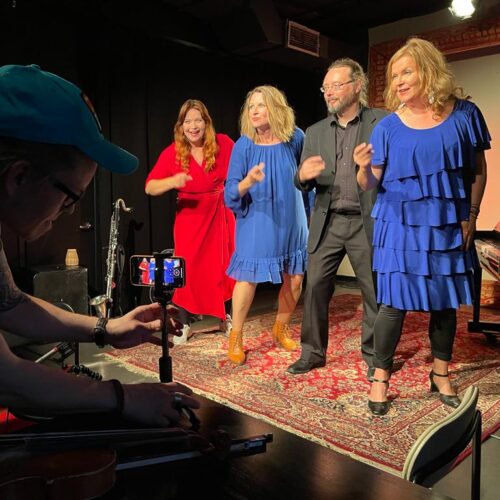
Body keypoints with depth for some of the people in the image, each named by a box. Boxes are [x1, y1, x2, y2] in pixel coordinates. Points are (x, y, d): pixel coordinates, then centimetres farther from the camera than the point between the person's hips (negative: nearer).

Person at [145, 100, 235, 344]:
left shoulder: (223, 144, -7)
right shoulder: (172, 153, -10)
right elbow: (149, 187, -15)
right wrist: (172, 181, -33)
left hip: (220, 215, 1)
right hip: (189, 218, -1)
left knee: (224, 267, 9)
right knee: (187, 270, -1)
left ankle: (227, 318, 28)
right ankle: (184, 325, 14)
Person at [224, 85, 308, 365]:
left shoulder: (295, 137, -6)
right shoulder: (244, 144, -10)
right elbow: (231, 192, -12)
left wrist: (310, 213, 8)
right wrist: (248, 181, -33)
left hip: (291, 222, 3)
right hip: (256, 224, -2)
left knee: (295, 279, 8)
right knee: (247, 278, -2)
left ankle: (281, 329, 32)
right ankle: (236, 337, 18)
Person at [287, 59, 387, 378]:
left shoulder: (383, 122, 0)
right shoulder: (315, 132, 11)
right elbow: (304, 183, 9)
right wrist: (303, 175, -14)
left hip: (366, 222, -3)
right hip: (327, 223, 3)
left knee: (375, 292, 5)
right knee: (315, 286, 5)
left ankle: (374, 357, 22)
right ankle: (313, 352, 20)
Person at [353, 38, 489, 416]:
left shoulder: (464, 114, 1)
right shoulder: (388, 126, -2)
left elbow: (478, 170, 7)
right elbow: (370, 184, -3)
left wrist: (471, 216, 0)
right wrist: (364, 168, -25)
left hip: (448, 226, 2)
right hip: (401, 226, -1)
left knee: (445, 302, 11)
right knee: (395, 303, -2)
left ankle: (441, 375, 29)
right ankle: (381, 378, 13)